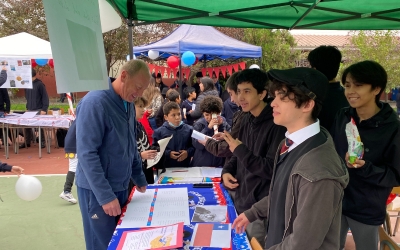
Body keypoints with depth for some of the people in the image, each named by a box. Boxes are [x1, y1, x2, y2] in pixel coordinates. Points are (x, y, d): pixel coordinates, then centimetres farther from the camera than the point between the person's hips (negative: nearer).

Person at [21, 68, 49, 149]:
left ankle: (42, 142, 11)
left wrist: (44, 109, -14)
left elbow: (45, 97, -8)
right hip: (29, 110, 5)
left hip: (39, 110, -5)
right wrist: (27, 107, 10)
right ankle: (27, 142, 15)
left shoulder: (40, 84, -6)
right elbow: (27, 97, 18)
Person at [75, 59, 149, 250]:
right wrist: (105, 195, -23)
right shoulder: (95, 102, -19)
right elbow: (87, 154, -22)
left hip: (121, 186, 7)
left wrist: (139, 178, 16)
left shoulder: (128, 103, 5)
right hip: (98, 190, -7)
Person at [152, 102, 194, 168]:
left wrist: (188, 152, -13)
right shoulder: (159, 132, -2)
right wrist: (168, 154, -17)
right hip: (167, 167, -1)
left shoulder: (189, 129, 1)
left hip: (185, 166, 1)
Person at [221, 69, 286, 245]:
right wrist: (227, 171, -3)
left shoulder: (276, 124, -20)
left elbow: (273, 170, -22)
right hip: (241, 201, 8)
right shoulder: (247, 119, 4)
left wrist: (240, 150, -19)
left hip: (259, 210, -8)